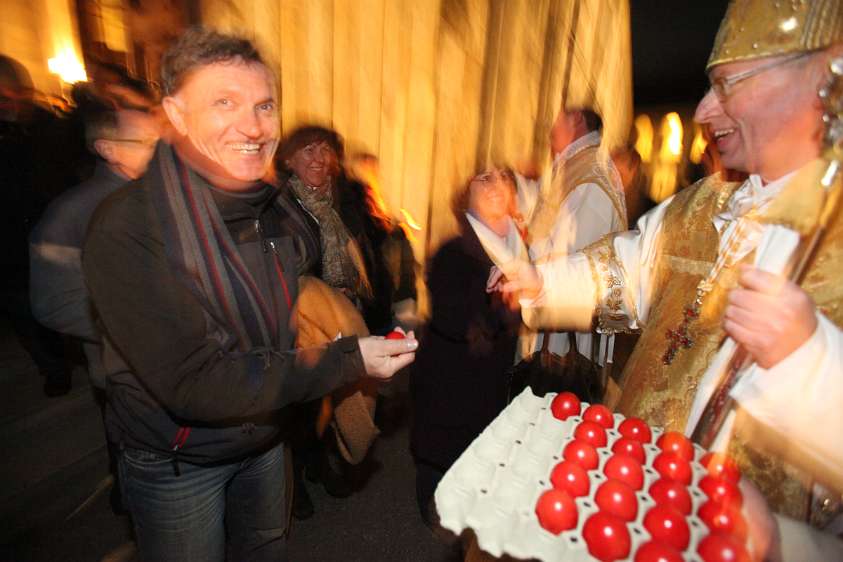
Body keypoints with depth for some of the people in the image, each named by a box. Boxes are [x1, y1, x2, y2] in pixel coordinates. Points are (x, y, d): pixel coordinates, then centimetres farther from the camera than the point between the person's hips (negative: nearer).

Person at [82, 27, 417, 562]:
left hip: (266, 437, 5)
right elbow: (194, 383, -32)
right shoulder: (127, 226, -28)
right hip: (176, 463, -5)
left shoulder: (276, 208, -7)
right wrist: (347, 360, -32)